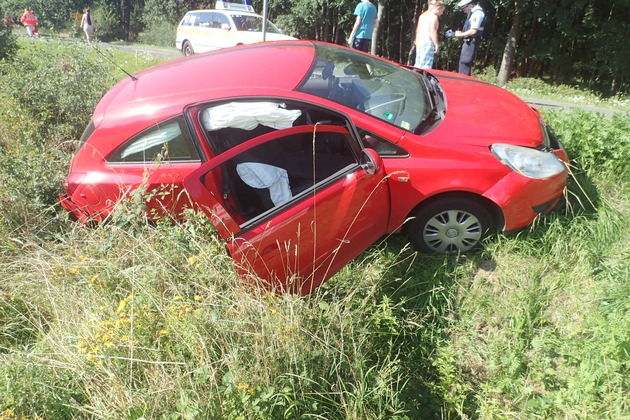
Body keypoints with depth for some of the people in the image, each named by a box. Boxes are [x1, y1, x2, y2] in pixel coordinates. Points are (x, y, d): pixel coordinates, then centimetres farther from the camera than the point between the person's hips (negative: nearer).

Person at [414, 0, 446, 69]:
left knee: (418, 65, 9)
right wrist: (436, 45, -13)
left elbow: (418, 30, 21)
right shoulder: (433, 16, -5)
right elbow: (433, 31, -14)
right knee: (426, 66, -12)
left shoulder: (423, 15, 20)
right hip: (427, 43, -9)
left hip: (419, 43, 9)